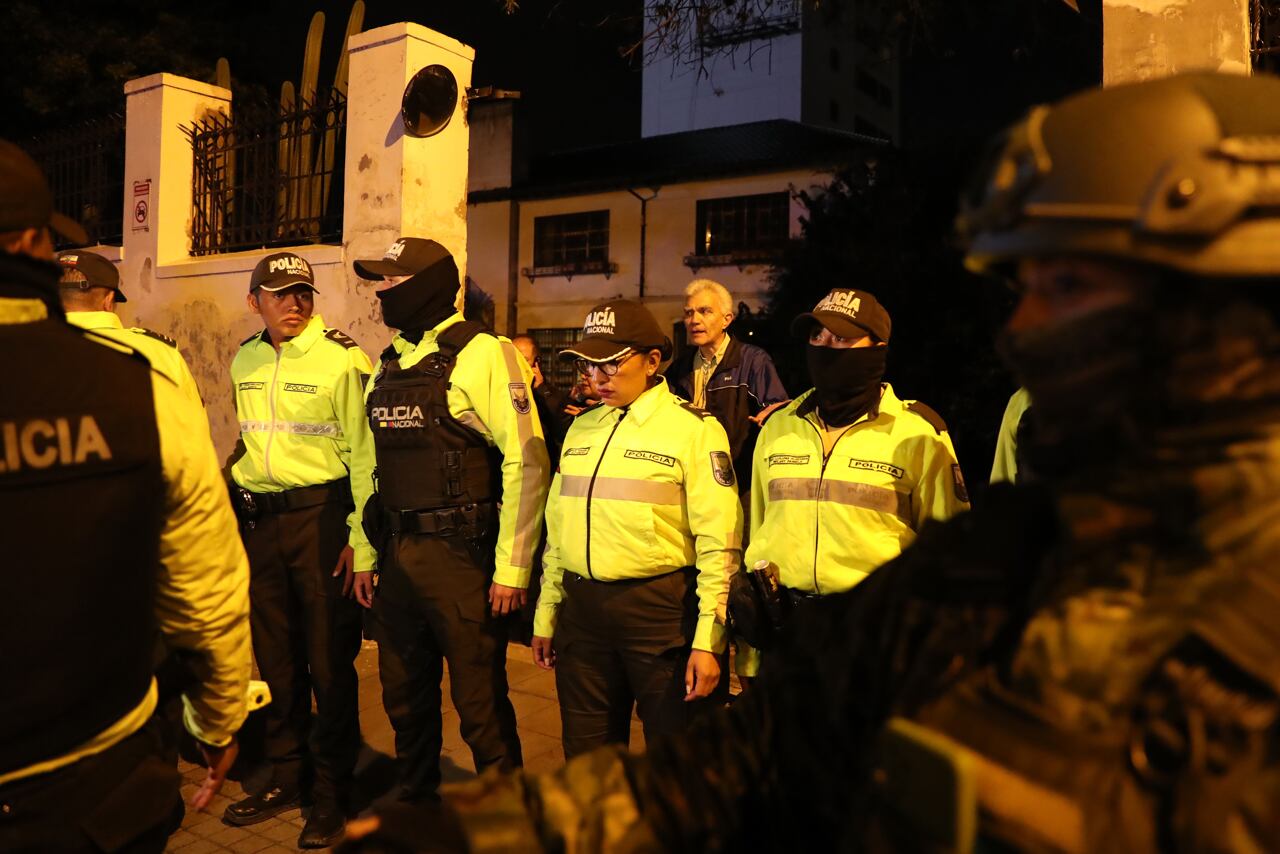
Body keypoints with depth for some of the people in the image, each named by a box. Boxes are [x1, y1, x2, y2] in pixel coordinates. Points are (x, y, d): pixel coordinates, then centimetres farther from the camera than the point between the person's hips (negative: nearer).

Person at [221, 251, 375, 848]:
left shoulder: (341, 360, -9)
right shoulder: (245, 362, 10)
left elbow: (365, 457, -11)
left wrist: (363, 542, -15)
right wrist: (241, 500, 17)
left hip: (321, 516, -6)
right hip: (257, 519, 6)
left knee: (329, 659, 1)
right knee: (273, 656, 14)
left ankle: (333, 791, 16)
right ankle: (287, 776, 30)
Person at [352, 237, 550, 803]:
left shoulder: (481, 354, -10)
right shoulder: (387, 364, 13)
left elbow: (526, 461, -15)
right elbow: (371, 464, 18)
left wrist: (513, 567, -16)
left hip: (461, 555, -7)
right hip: (397, 557, 7)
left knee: (480, 703, 3)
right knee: (404, 695, 19)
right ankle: (415, 803, 39)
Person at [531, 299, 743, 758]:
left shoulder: (694, 429, -7)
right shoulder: (581, 428, 12)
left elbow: (719, 543, -11)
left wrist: (708, 640, -15)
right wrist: (546, 614, 16)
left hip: (660, 610, -5)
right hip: (580, 611, 6)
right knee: (586, 760, 17)